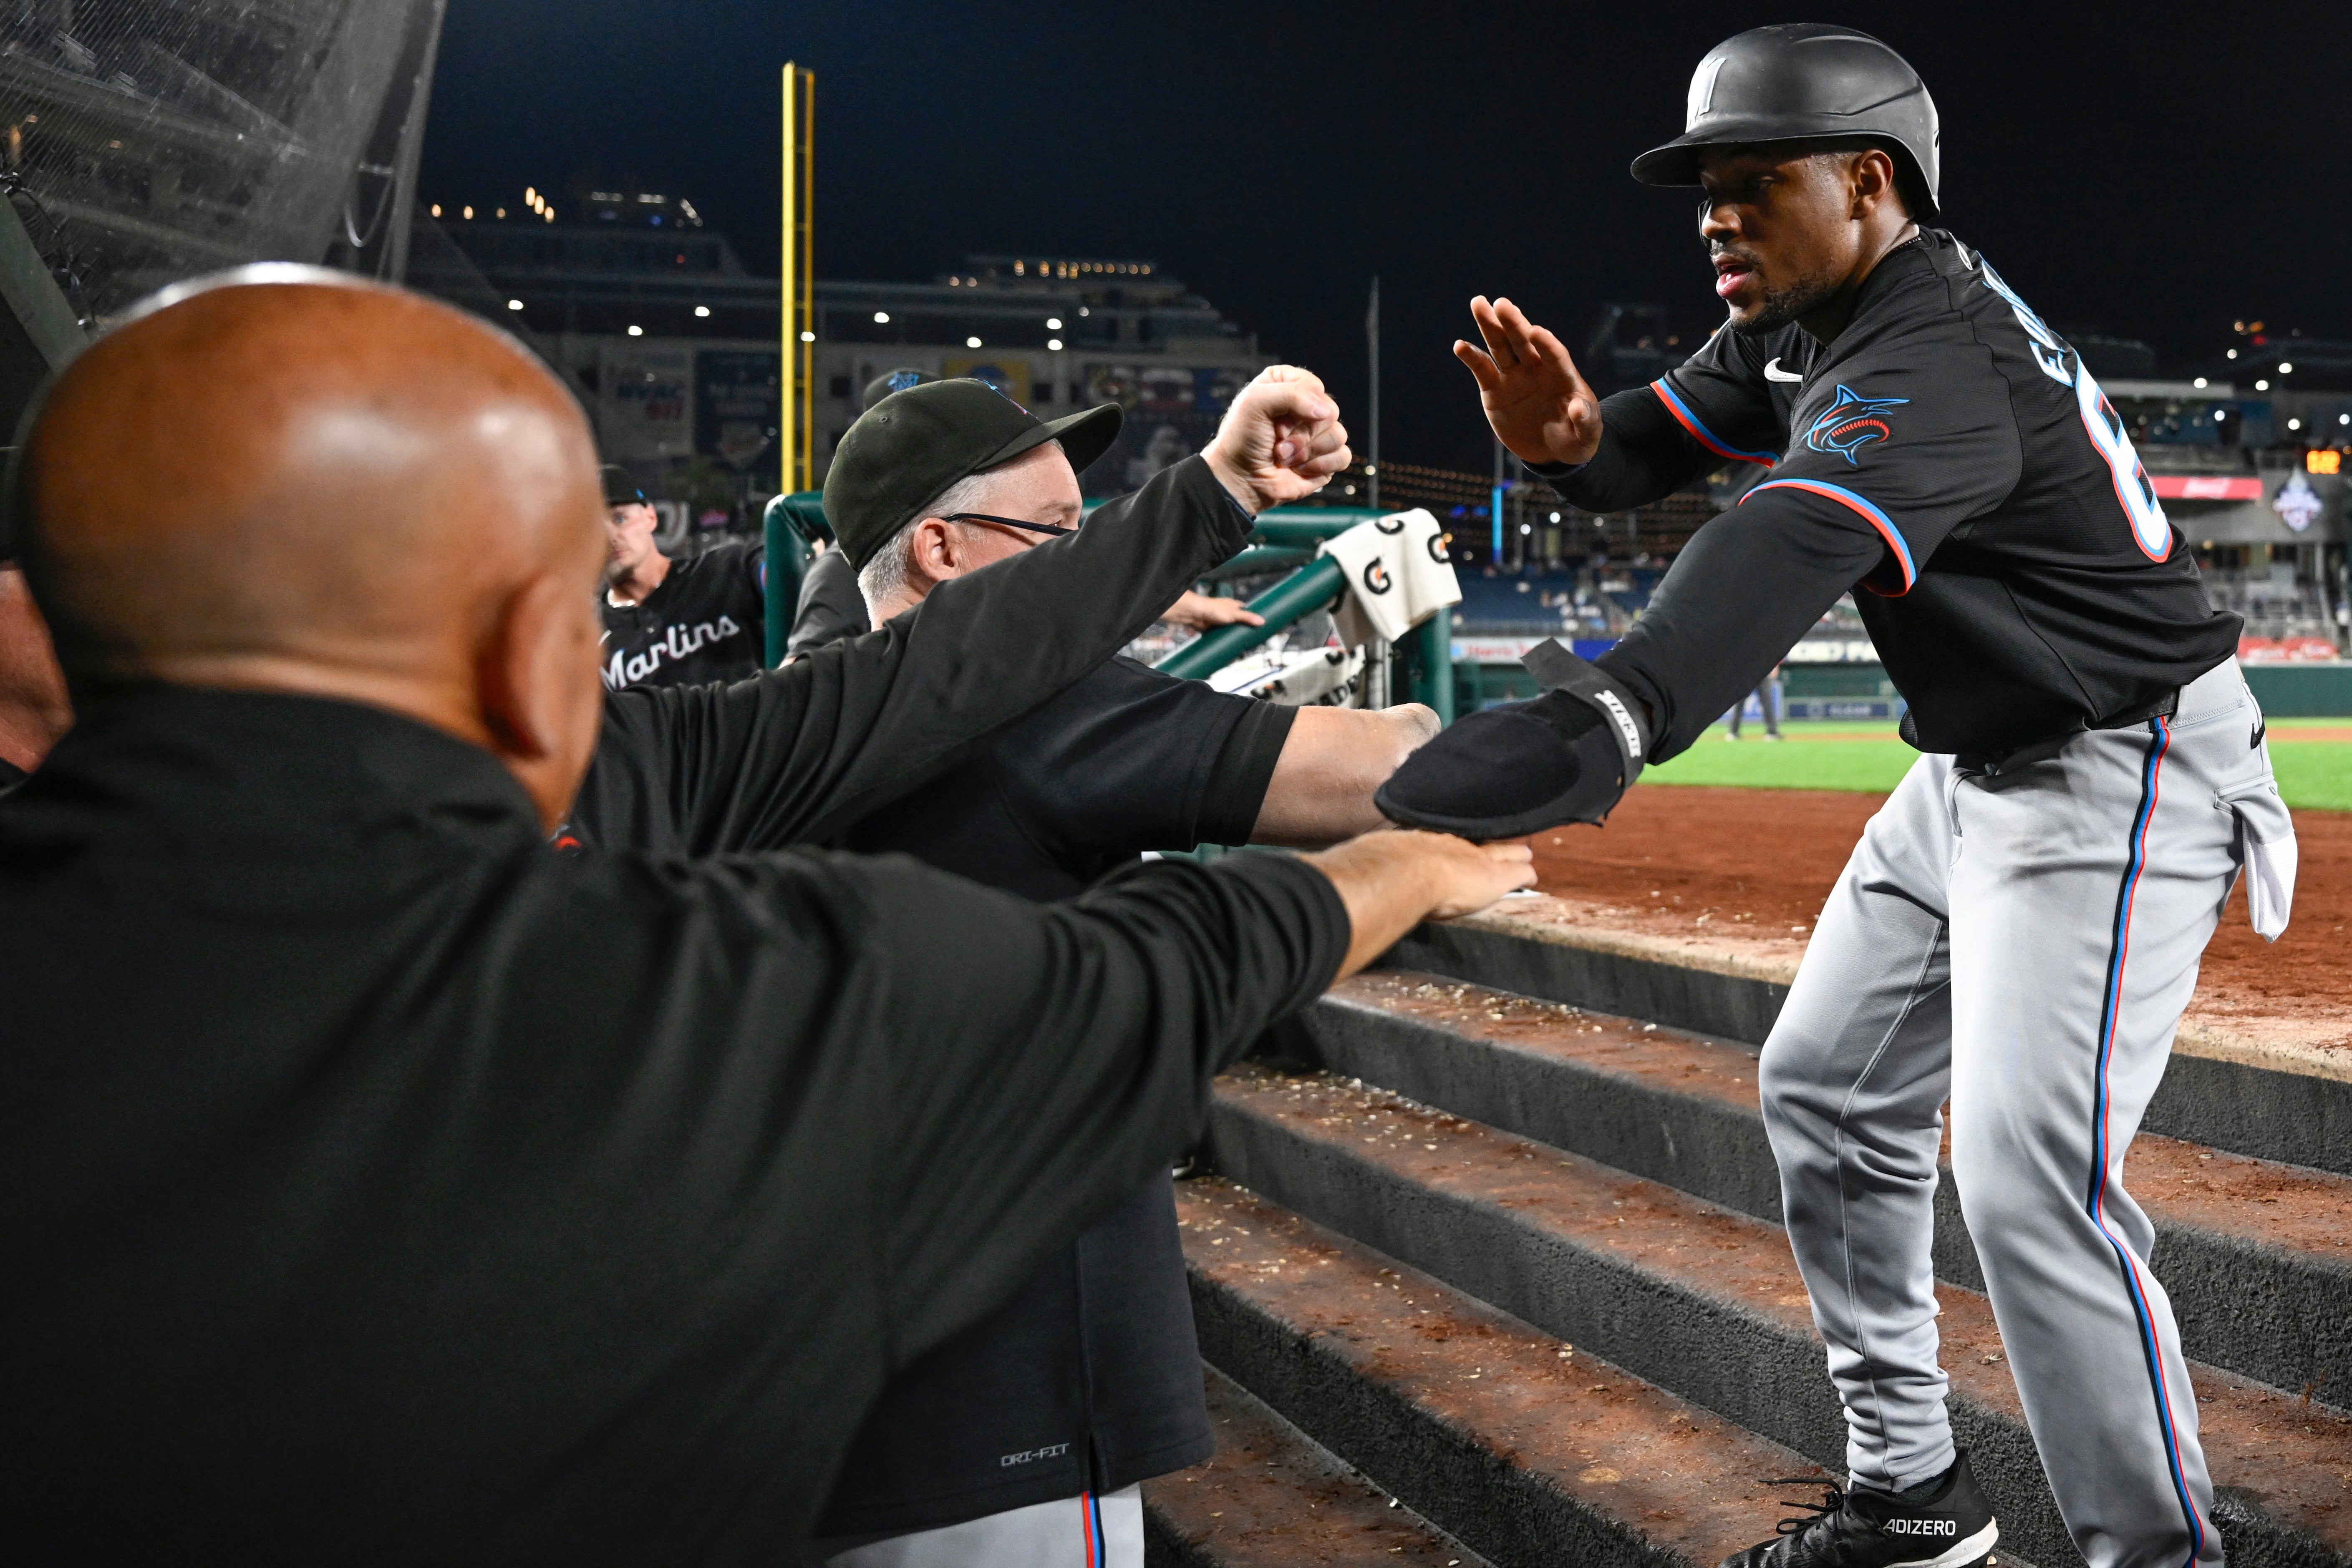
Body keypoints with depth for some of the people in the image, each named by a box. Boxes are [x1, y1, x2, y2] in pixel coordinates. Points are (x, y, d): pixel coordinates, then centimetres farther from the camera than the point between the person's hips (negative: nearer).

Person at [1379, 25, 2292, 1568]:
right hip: (1975, 772, 10)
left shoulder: (1933, 361, -30)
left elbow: (1800, 545, -49)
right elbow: (1661, 441, 2)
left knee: (2029, 1176, -20)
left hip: (2123, 772, -10)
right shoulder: (1813, 317, 2)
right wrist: (1571, 437, -25)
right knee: (1826, 1092, 14)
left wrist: (1607, 715, -68)